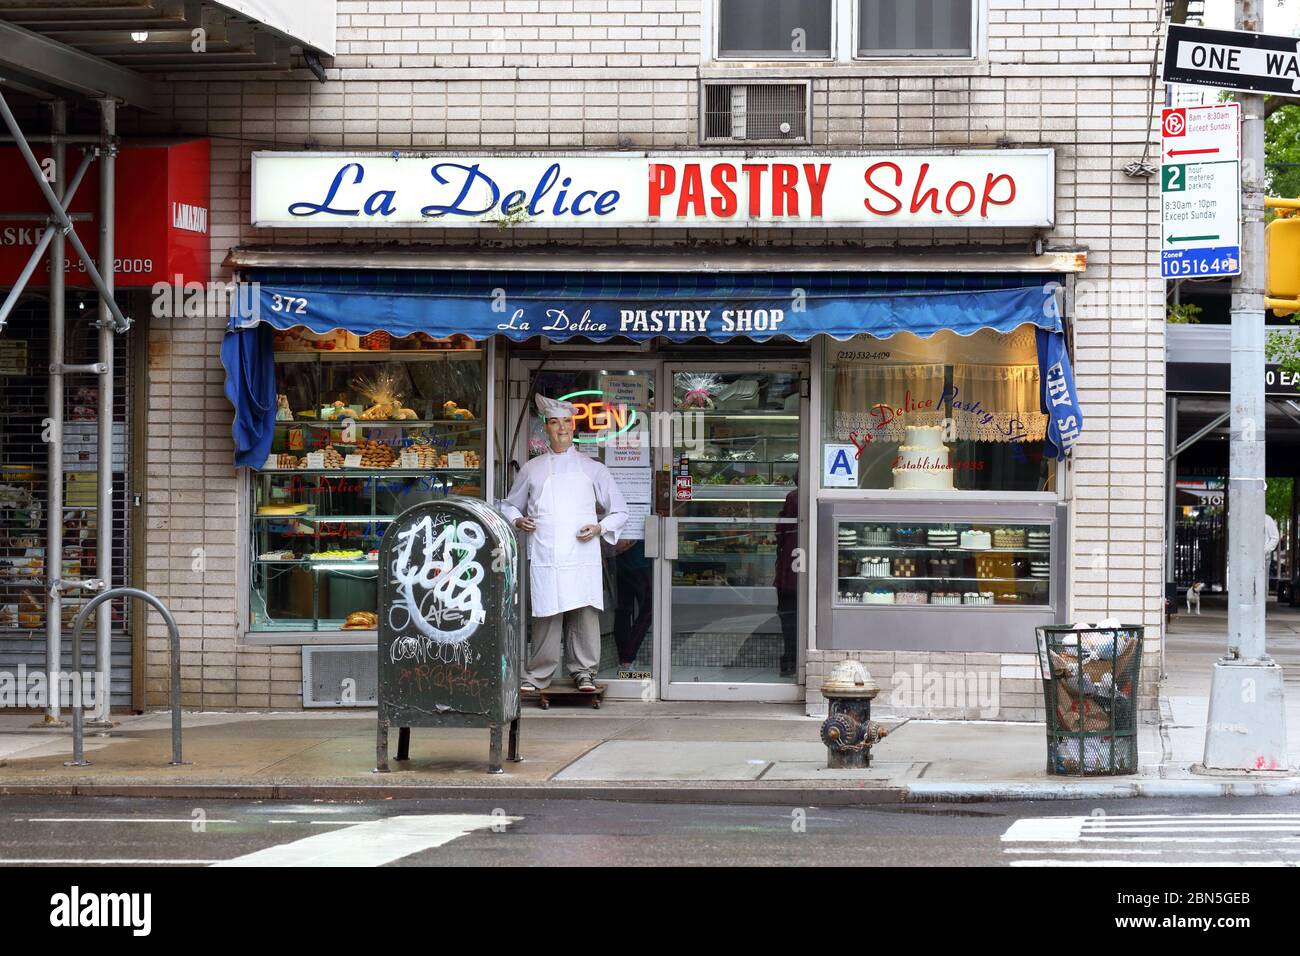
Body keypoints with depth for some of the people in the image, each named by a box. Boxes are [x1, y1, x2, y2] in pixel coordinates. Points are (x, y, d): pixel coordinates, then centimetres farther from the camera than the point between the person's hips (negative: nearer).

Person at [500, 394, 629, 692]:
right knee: (546, 617, -4)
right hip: (544, 558, 0)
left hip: (582, 557, 0)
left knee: (585, 614, -6)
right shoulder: (532, 469, 16)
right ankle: (537, 676, 3)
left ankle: (584, 673, 3)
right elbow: (509, 505, 27)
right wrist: (518, 520, 4)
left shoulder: (593, 469, 14)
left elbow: (620, 511, 16)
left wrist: (599, 528, -2)